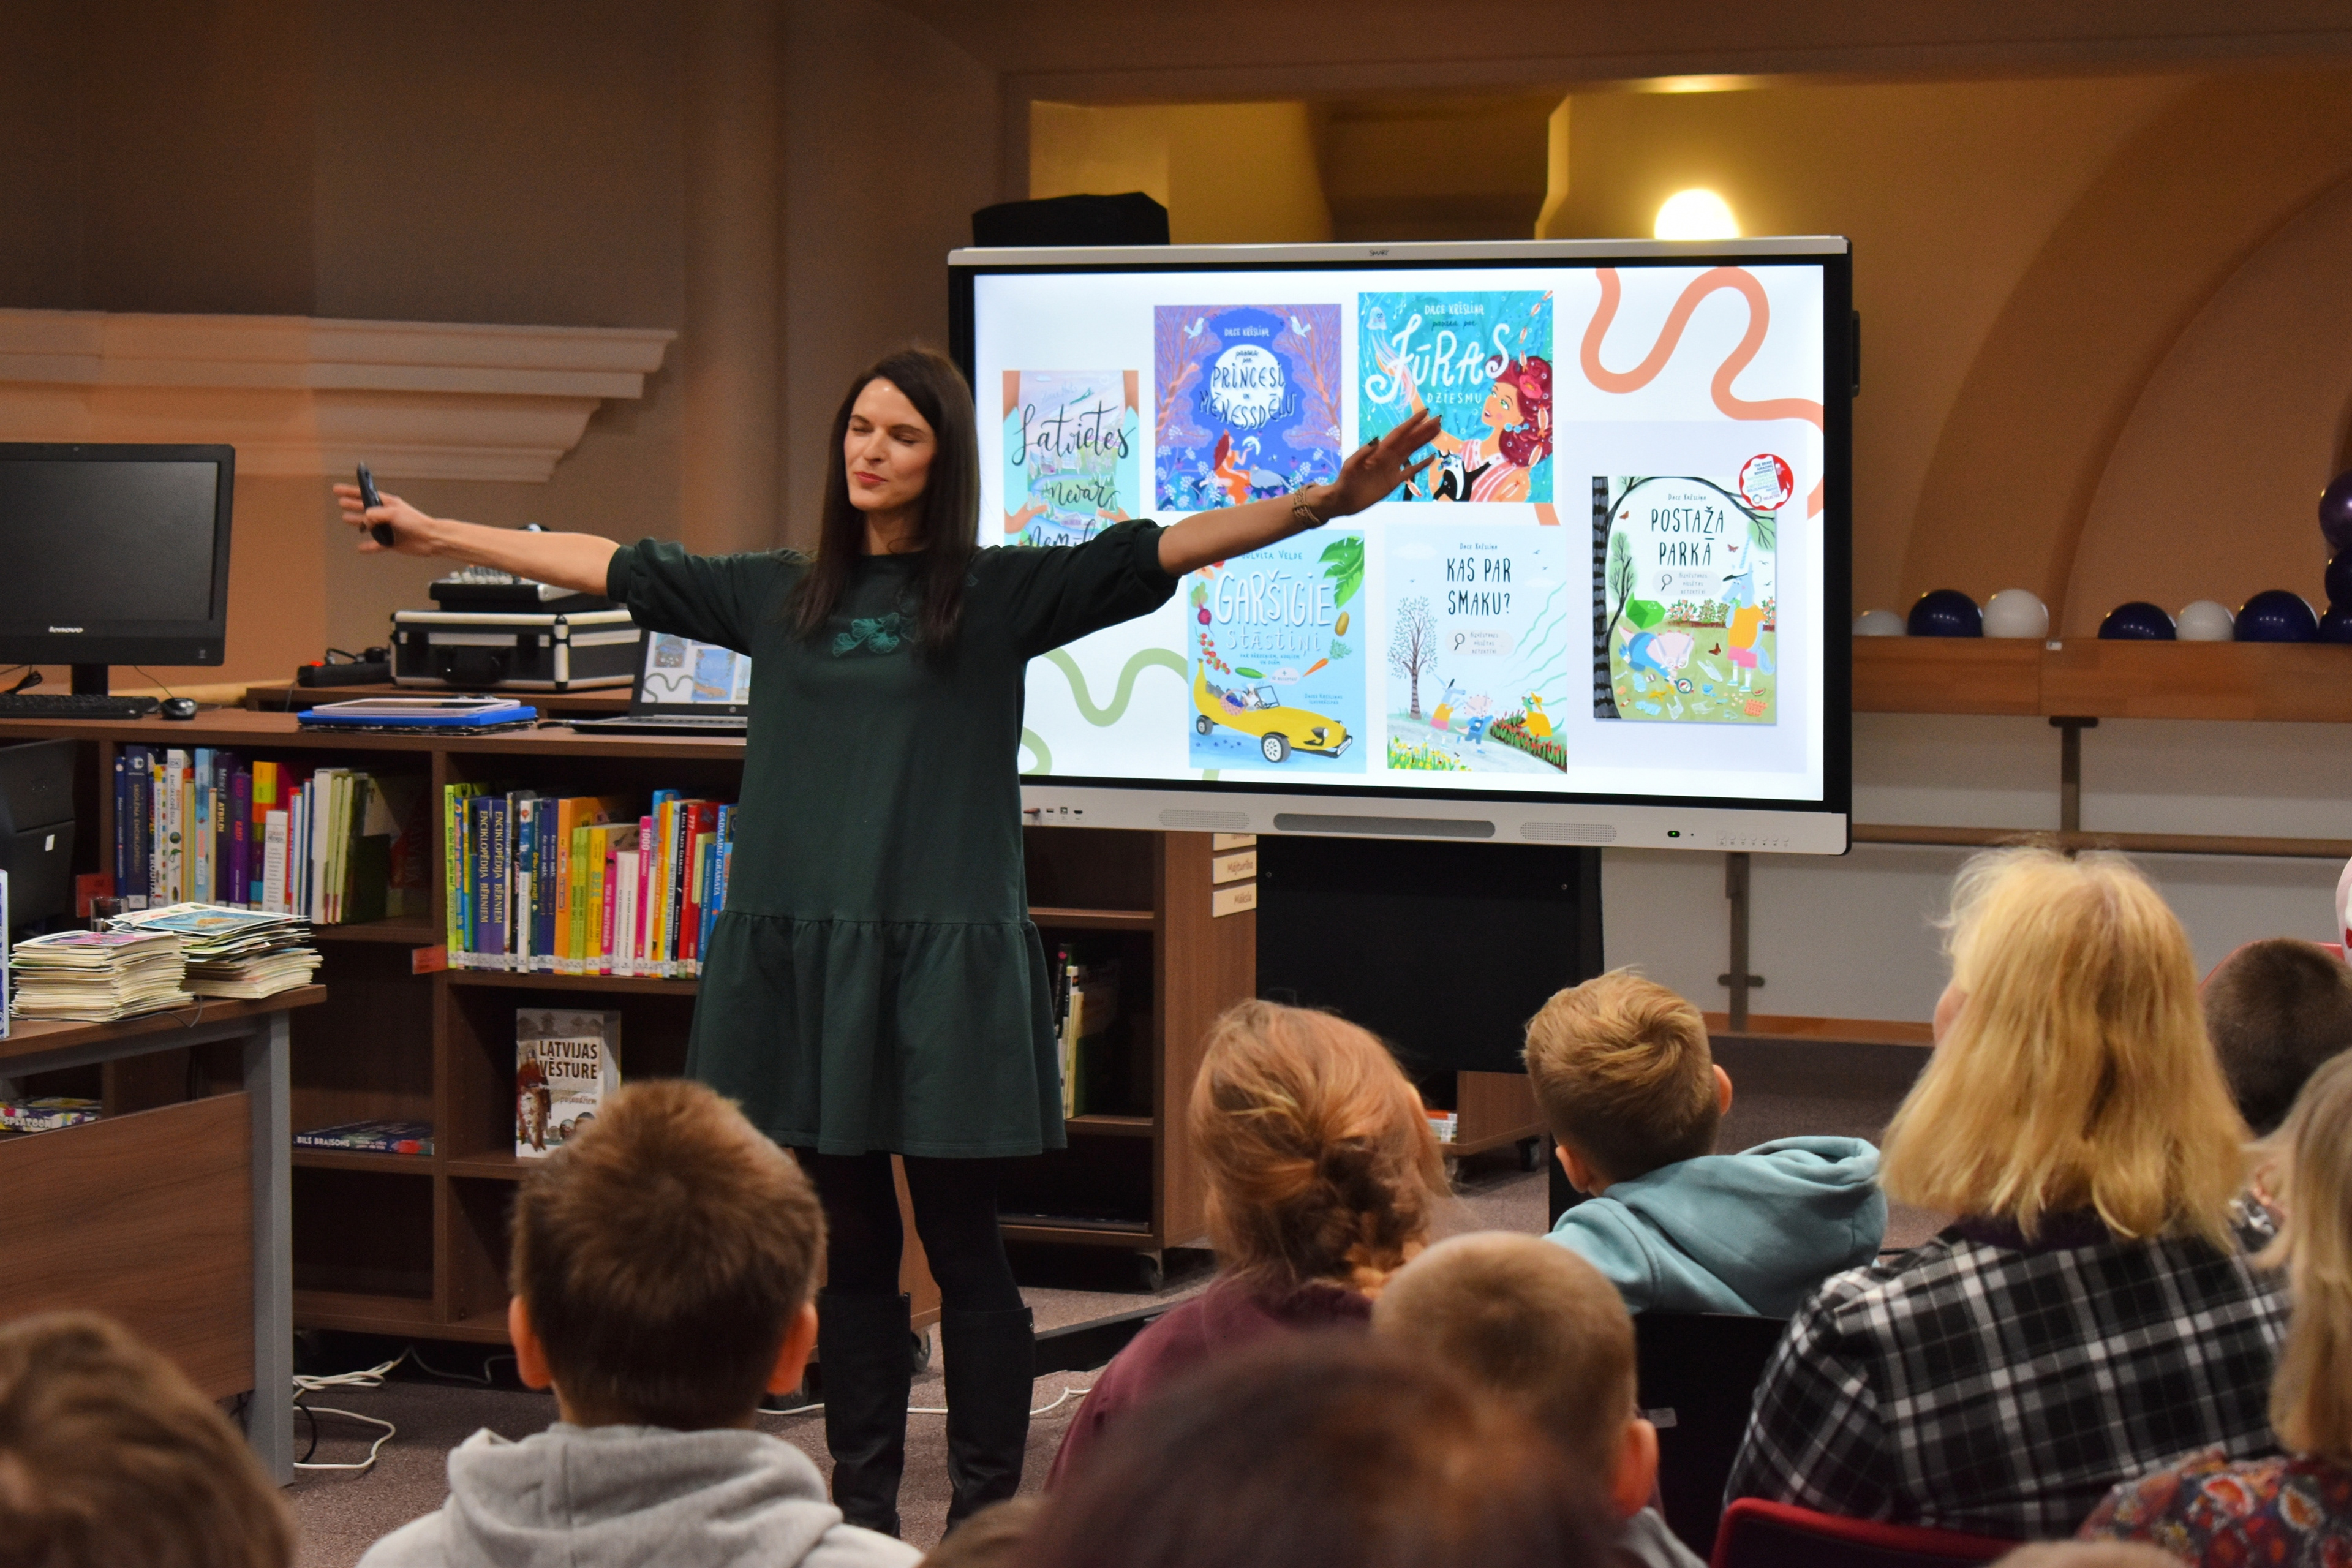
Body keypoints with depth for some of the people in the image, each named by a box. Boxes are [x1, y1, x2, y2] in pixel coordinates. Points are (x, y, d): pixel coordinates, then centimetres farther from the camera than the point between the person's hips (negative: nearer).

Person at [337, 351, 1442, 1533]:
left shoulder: (1002, 593, 1)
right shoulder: (780, 594, 13)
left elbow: (1168, 551, -8)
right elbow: (605, 567, 19)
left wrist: (1325, 505, -20)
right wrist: (434, 534, 21)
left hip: (945, 960, -4)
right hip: (803, 953, 4)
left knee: (962, 1249, -1)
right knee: (850, 1247, 11)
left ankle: (986, 1514, 6)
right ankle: (862, 1506, 20)